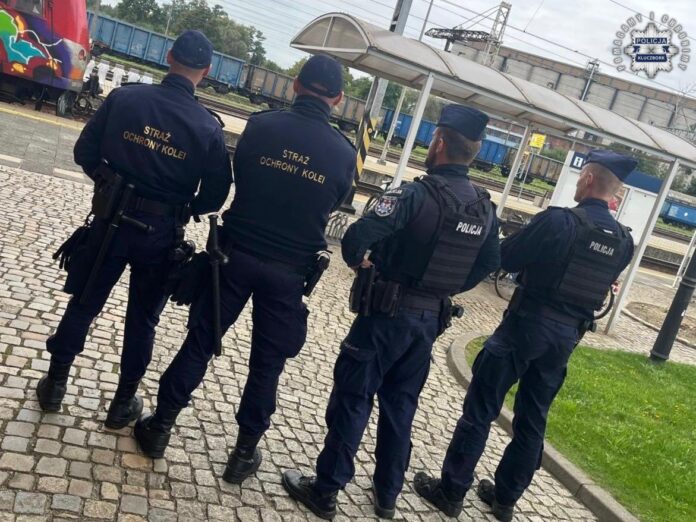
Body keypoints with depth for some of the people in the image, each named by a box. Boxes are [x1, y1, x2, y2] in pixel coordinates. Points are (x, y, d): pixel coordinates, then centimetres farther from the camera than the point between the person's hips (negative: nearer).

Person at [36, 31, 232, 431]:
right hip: (160, 233, -1)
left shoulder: (124, 98, -7)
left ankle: (56, 384, 31)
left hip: (112, 220, 1)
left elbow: (85, 152, -1)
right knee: (142, 319, 15)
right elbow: (216, 195, -8)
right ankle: (124, 403, 26)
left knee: (83, 304, 18)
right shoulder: (209, 127, -11)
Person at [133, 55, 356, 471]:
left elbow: (238, 177, 7)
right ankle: (246, 451, 24)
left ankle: (160, 427, 26)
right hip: (289, 270, 0)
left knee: (200, 341, 14)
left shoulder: (261, 125, -7)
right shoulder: (344, 152, -6)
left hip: (238, 252, 0)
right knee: (268, 362, 13)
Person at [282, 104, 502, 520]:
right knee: (400, 404, 18)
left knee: (352, 399, 6)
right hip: (431, 319, 6)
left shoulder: (418, 194, -20)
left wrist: (359, 260, -8)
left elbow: (358, 236, -30)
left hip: (388, 313, -6)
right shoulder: (485, 208, 2)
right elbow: (491, 262, 13)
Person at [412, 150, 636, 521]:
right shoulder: (623, 241, 3)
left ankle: (451, 491, 13)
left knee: (481, 408, 4)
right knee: (532, 419, 16)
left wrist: (535, 250, 8)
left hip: (527, 324, -6)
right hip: (567, 336, 6)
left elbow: (505, 258, -12)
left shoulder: (559, 221, -17)